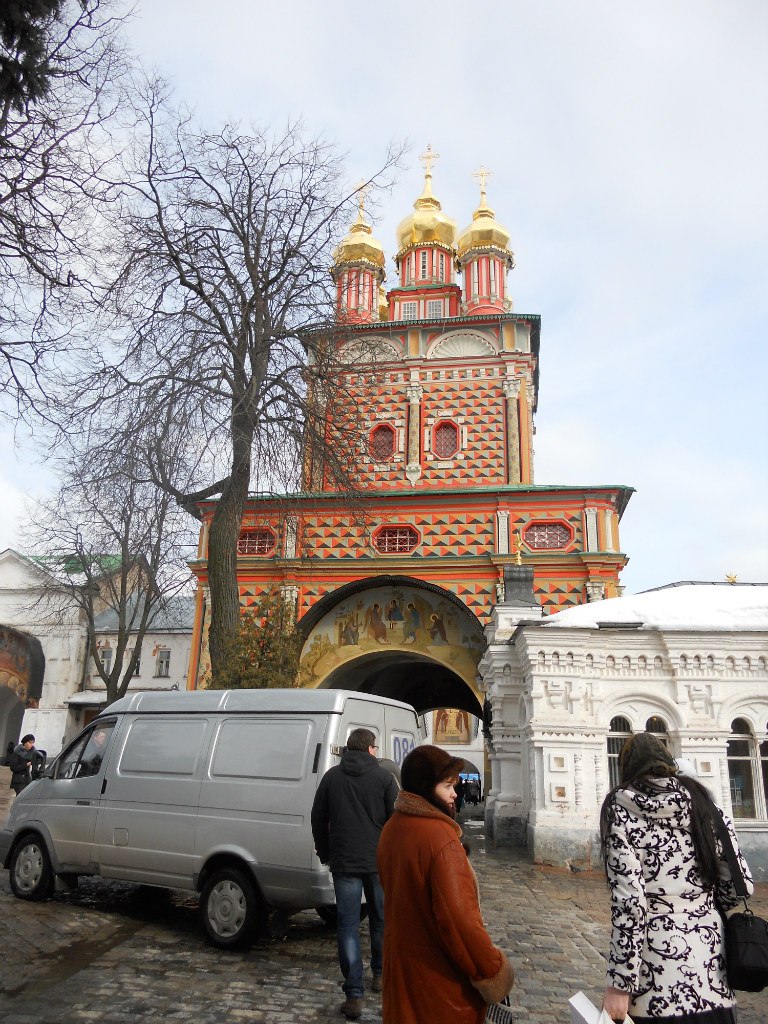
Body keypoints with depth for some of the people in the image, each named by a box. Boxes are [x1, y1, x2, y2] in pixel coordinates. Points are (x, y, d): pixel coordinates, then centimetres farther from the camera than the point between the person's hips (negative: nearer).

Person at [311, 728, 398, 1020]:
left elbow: (318, 819, 9)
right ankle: (380, 974, 34)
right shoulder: (383, 777, -4)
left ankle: (354, 994, 0)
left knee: (348, 925, 4)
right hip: (379, 861, 0)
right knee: (380, 919, 19)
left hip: (344, 863, 1)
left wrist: (325, 854, 19)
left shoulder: (331, 776, 4)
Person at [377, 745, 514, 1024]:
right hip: (441, 977, -7)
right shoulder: (440, 837, -27)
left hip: (400, 962, 7)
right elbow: (459, 917, -27)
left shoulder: (391, 829, 0)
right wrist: (491, 969, -15)